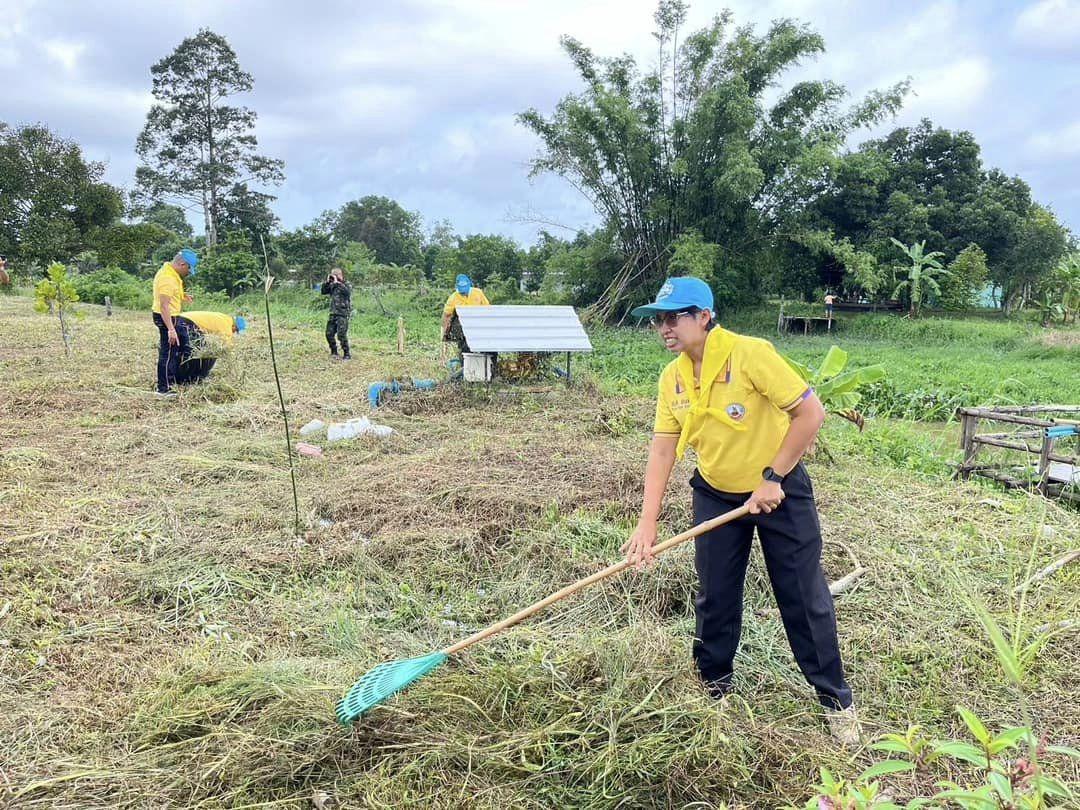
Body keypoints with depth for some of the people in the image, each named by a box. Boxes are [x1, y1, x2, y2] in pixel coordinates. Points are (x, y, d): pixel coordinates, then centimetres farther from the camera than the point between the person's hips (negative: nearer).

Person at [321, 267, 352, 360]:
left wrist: (337, 282, -24)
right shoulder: (332, 286, 11)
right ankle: (334, 351, 27)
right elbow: (324, 292, 10)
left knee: (341, 335, -13)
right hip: (333, 314, 7)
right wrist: (327, 282, -3)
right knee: (329, 334, 10)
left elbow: (347, 291, -27)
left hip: (342, 315, -7)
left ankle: (347, 354, -4)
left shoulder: (346, 285, -7)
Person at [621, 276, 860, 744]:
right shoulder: (672, 378, -6)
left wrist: (772, 478, -20)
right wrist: (647, 523, -15)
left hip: (780, 490, -5)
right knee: (713, 597, 11)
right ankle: (714, 685, 33)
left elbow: (811, 413, -23)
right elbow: (662, 450, -7)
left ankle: (835, 698, 23)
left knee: (805, 598, 4)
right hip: (715, 494, 5)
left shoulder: (750, 354, -24)